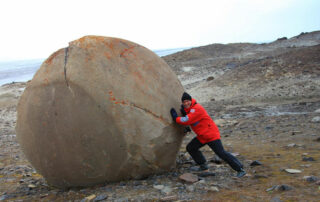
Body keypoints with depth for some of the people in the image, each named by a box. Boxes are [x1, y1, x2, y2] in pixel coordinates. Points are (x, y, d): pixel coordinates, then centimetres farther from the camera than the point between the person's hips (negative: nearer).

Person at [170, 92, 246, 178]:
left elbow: (186, 120, -25)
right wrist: (184, 113, -10)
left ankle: (240, 170, -5)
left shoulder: (197, 109, -20)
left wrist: (176, 118, -12)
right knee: (190, 148, 8)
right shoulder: (188, 108, 9)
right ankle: (203, 166, 20)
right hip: (202, 137, 10)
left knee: (221, 153, -12)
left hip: (211, 135, -10)